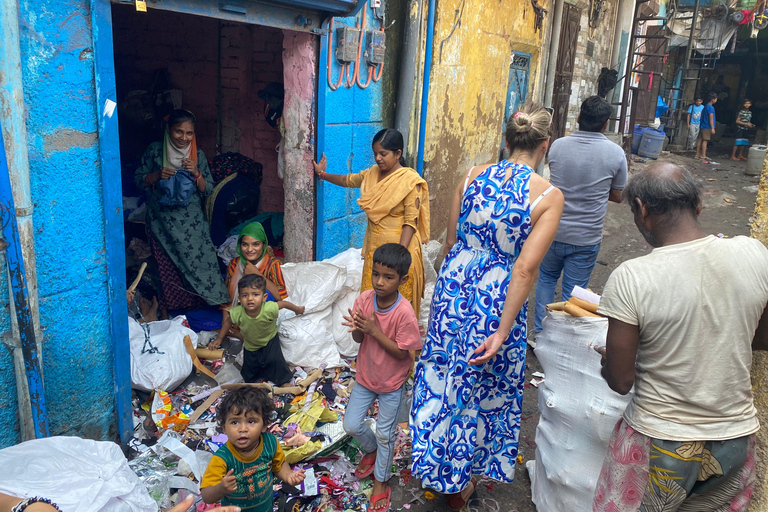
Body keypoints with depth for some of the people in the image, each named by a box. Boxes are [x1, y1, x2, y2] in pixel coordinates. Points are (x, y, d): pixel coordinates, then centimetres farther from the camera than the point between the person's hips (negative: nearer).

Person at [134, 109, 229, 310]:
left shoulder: (198, 155, 2)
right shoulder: (154, 151, -1)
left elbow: (208, 190, 3)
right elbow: (139, 180, 4)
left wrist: (196, 173, -15)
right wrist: (157, 175, -14)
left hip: (192, 222, 1)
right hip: (162, 222, 0)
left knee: (199, 260, -5)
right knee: (167, 267, 2)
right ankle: (169, 311, 18)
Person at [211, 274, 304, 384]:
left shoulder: (269, 309, -41)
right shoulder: (238, 313, -35)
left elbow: (284, 303, -21)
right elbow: (228, 322, -11)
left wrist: (297, 309, -2)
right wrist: (219, 338, -5)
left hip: (270, 340, -2)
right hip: (250, 345, 2)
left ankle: (284, 381, 13)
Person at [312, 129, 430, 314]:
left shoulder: (410, 181, -16)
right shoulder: (372, 174, 4)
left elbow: (411, 222, -18)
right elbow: (348, 180, 25)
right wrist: (322, 174, 27)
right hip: (374, 247, 7)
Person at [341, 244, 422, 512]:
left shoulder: (404, 313, -29)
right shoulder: (364, 299, -15)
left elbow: (401, 352, -23)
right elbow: (358, 339, -5)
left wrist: (374, 331, -30)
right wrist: (357, 328, -29)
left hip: (391, 383, -4)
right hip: (365, 376, 4)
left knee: (385, 435, 13)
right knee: (351, 425, 14)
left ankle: (380, 482, 37)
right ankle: (371, 451, 47)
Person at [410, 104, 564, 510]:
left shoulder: (473, 175, -3)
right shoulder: (549, 196, -13)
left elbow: (451, 240, 3)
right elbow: (525, 268, -19)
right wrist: (502, 330, -17)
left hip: (453, 284, 4)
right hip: (497, 298, -3)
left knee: (442, 374, 22)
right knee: (482, 385, 17)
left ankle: (432, 466, 45)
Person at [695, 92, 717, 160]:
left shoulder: (705, 107, 15)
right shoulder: (711, 107, -12)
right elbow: (711, 118, -16)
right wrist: (712, 128, -16)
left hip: (702, 126, 9)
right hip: (707, 127, -9)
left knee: (700, 140, 8)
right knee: (705, 141, -8)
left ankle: (697, 154, 10)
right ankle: (703, 156, -8)